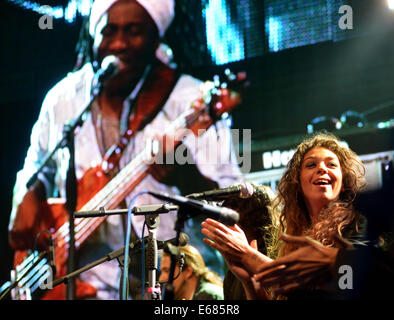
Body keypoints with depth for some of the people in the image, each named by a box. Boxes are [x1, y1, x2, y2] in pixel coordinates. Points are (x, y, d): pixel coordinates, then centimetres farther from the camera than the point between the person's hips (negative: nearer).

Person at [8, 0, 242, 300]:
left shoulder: (191, 101, -3)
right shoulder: (62, 98, 10)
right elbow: (36, 170, 27)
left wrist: (185, 176, -29)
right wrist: (28, 201, 6)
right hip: (91, 281, 3)